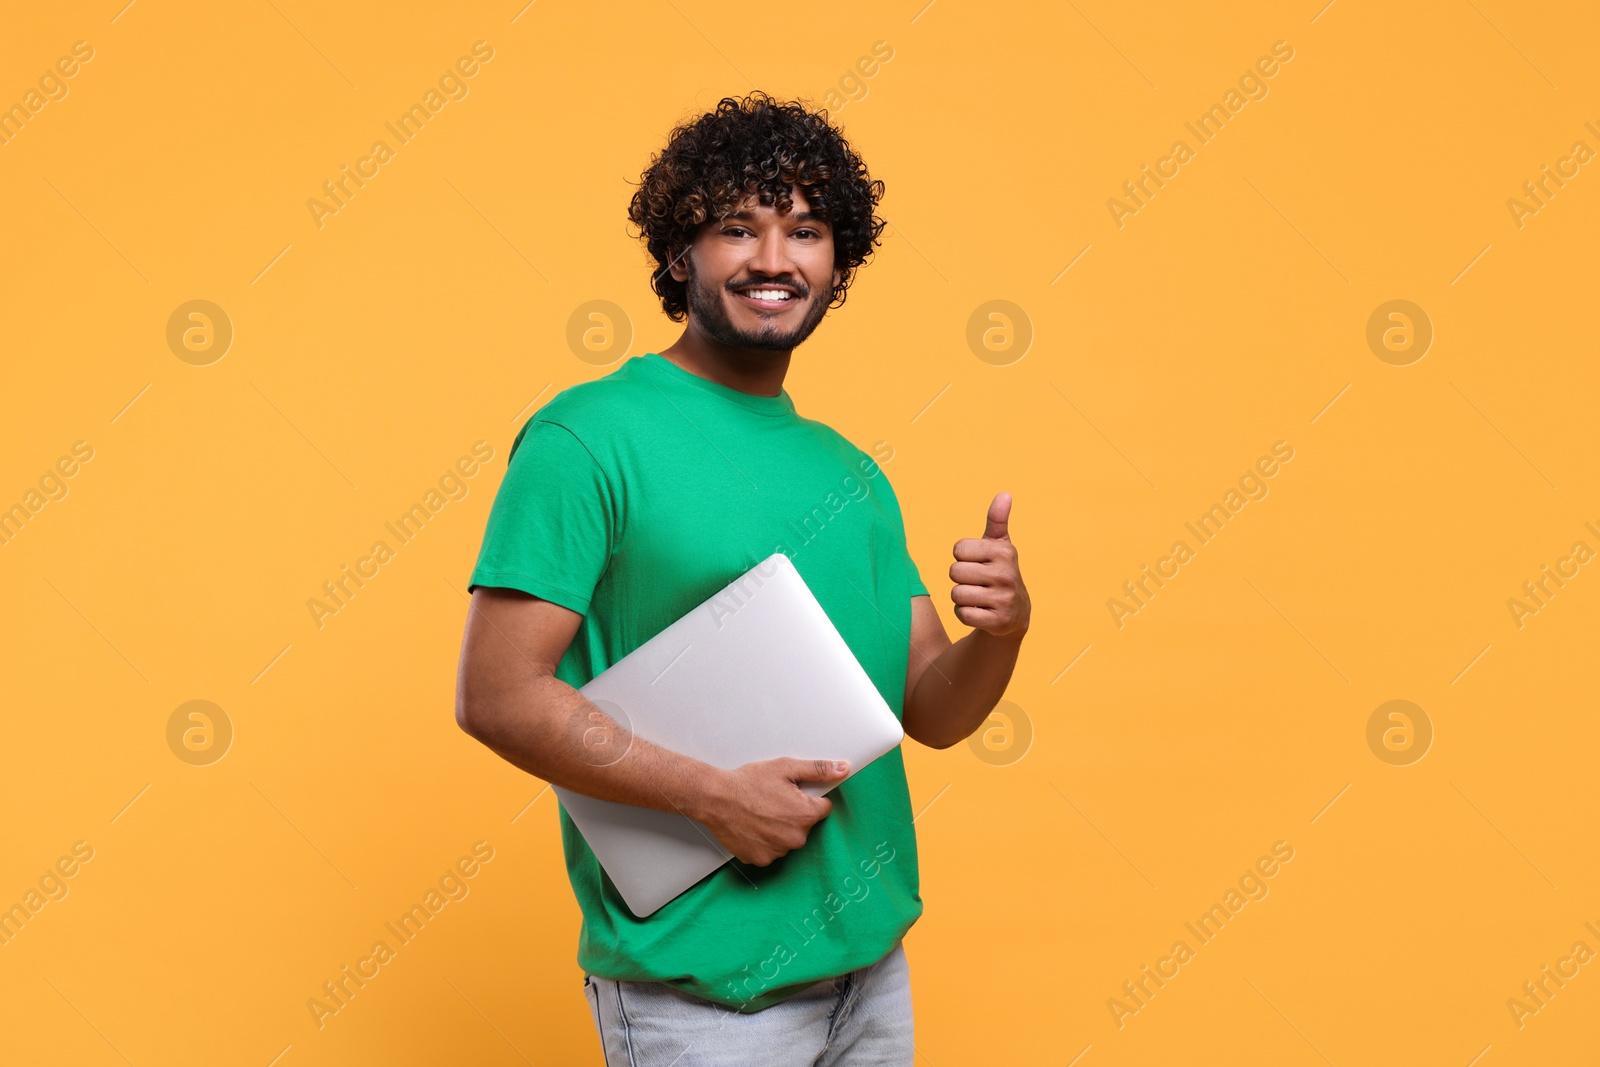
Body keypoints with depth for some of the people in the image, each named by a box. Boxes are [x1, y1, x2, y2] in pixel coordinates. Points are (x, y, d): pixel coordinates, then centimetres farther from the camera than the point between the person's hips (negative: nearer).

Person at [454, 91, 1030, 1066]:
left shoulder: (854, 471, 11)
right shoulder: (588, 438, -11)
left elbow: (935, 712, 10)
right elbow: (495, 695, -17)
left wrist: (1002, 628, -11)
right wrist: (715, 794, -21)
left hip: (872, 954, 7)